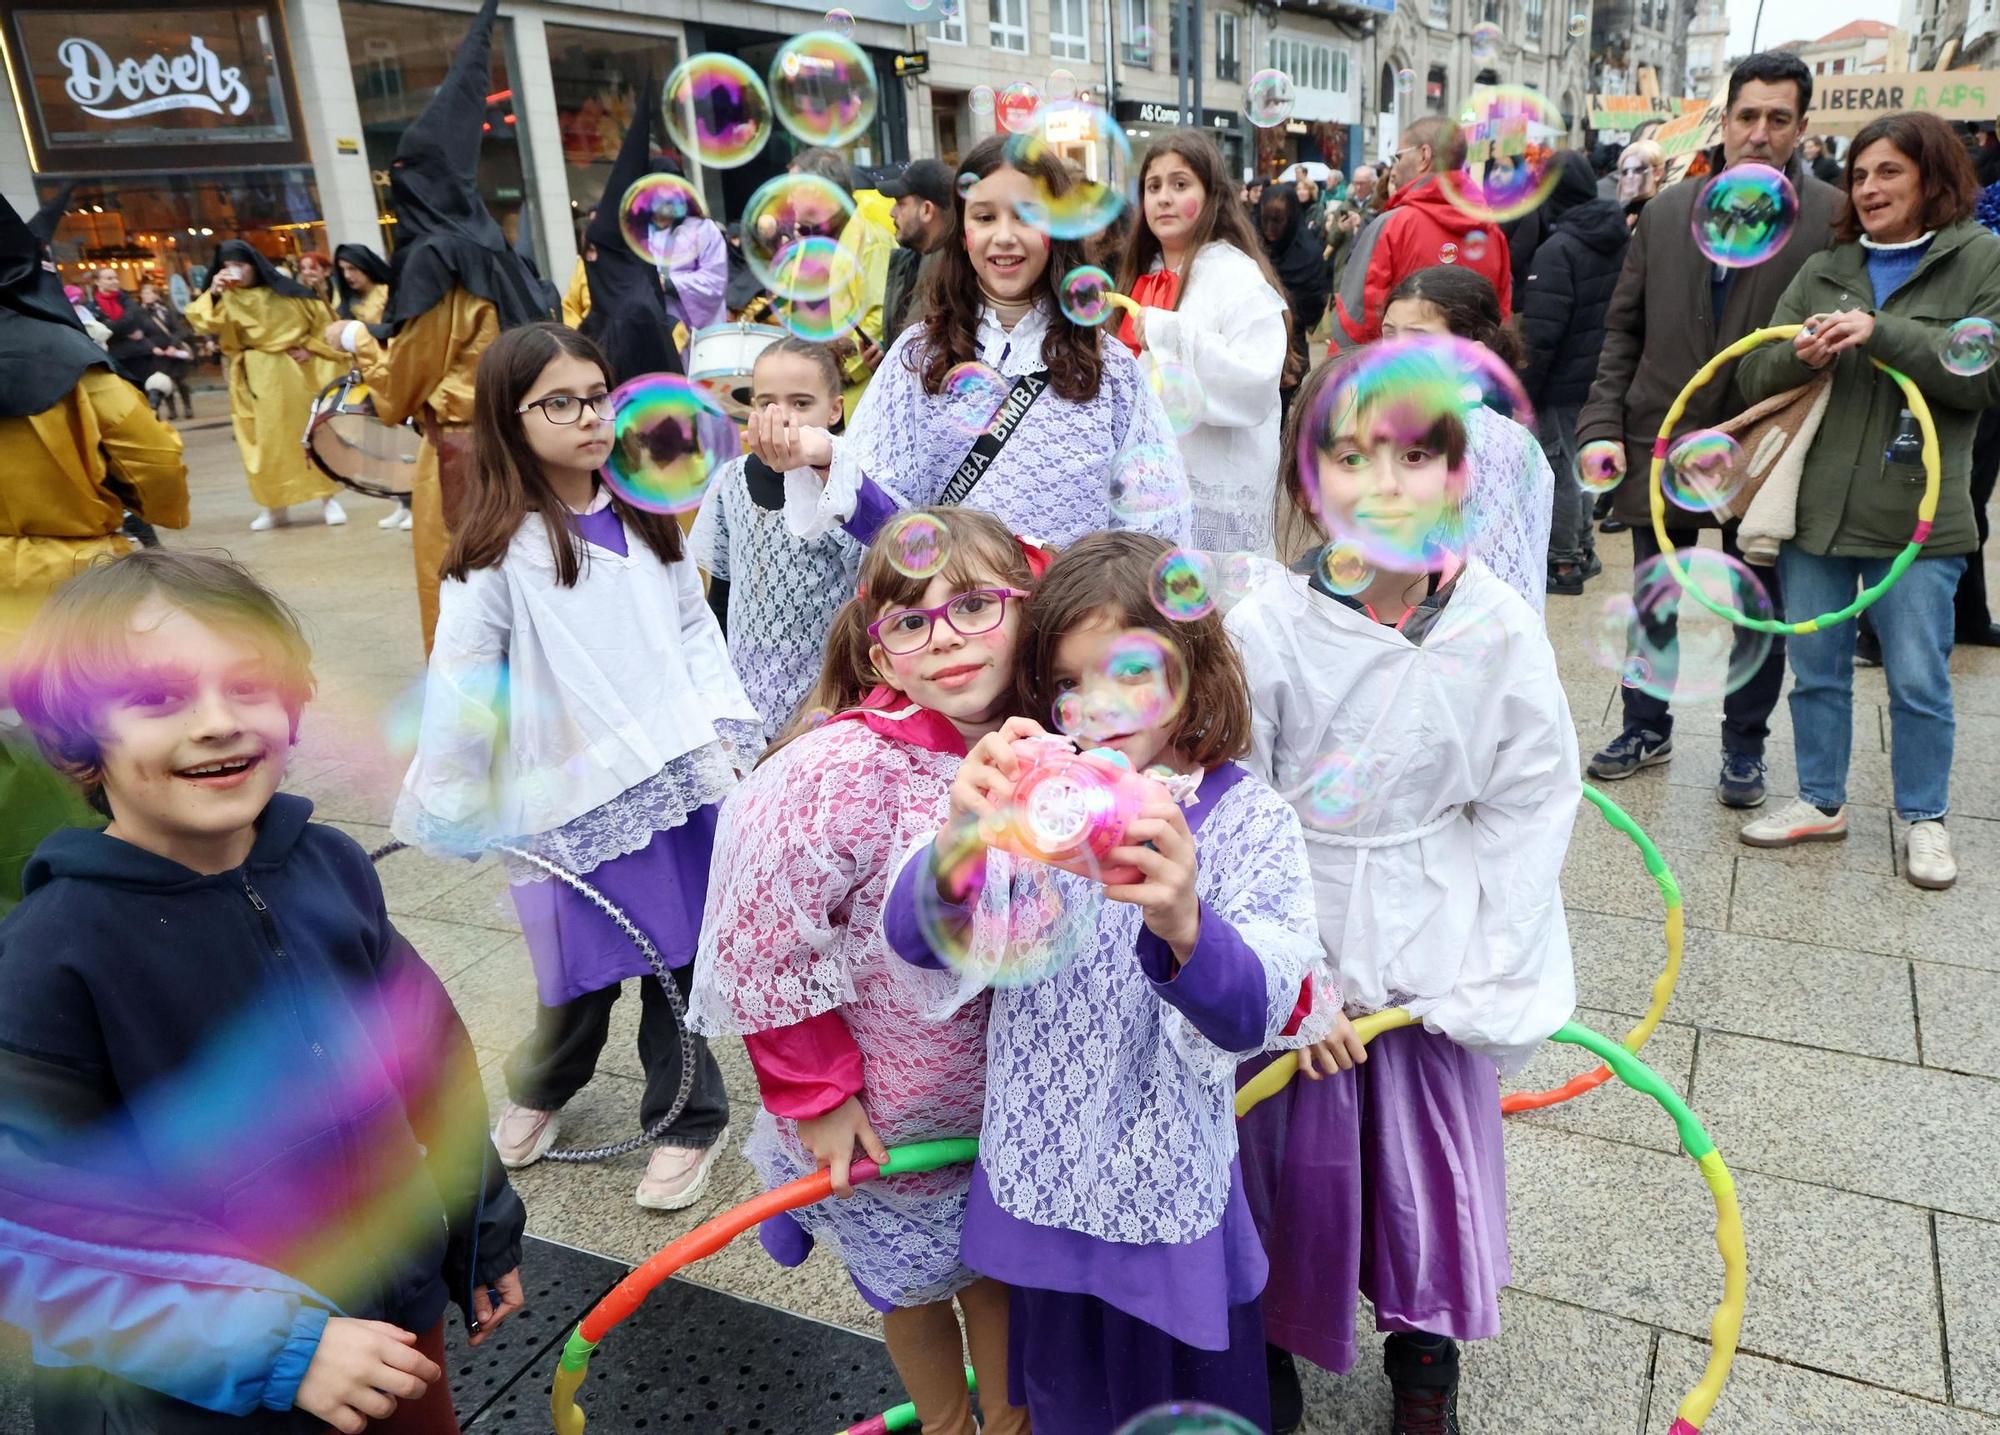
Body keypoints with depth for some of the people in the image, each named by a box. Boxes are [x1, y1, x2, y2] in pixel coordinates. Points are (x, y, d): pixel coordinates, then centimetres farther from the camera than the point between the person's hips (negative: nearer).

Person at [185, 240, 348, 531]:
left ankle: (327, 499, 9)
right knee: (264, 441, 2)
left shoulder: (284, 291, 0)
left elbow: (322, 317, 6)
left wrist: (310, 348, -2)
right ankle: (274, 506, 9)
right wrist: (211, 293, -20)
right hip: (255, 377, 2)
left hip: (293, 372, -1)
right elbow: (202, 324, -12)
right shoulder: (227, 300, 3)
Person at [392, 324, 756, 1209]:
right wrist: (448, 807, -4)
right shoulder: (499, 548, -9)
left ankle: (687, 1119, 28)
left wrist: (723, 723, 1)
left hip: (682, 773, 4)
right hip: (577, 794, -3)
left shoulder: (644, 517, 8)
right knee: (584, 968, 8)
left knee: (680, 954, 8)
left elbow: (694, 627, 12)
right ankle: (540, 1087, 40)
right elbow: (460, 681, -6)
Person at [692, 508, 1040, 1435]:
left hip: (1011, 1105, 4)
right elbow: (763, 951, -21)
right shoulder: (844, 773, -31)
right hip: (881, 1124, -4)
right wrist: (816, 1095, -14)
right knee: (916, 1290, 22)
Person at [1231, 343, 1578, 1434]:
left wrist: (1483, 980, -6)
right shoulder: (1263, 629, -15)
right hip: (1289, 956, -1)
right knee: (1285, 1158, 12)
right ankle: (1269, 1344, 41)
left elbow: (1531, 806, -4)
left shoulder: (1499, 630, -12)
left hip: (1433, 959, 1)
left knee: (1434, 1156, 15)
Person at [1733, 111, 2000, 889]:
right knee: (1817, 670, 12)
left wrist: (1882, 333, -20)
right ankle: (1822, 802, 28)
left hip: (1916, 514, -3)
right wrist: (1800, 356, -17)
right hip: (1814, 507, 3)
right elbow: (1755, 374, 5)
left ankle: (1924, 818, 23)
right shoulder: (1822, 271, 9)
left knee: (1919, 680, 5)